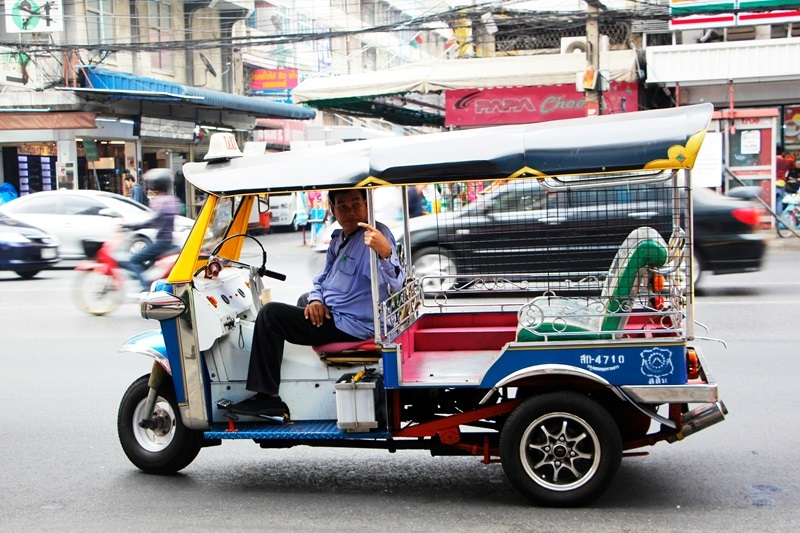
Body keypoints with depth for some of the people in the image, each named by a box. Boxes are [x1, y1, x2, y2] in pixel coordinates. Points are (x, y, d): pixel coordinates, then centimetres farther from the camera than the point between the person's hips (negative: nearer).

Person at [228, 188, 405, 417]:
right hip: (331, 312, 10)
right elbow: (322, 280, 19)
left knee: (270, 314, -16)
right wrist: (316, 300, -4)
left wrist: (385, 252, -51)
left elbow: (396, 284, -31)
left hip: (350, 326, -10)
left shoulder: (375, 235, -19)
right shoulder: (338, 239, 9)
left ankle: (267, 397, -12)